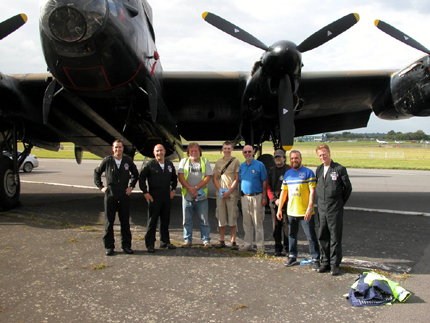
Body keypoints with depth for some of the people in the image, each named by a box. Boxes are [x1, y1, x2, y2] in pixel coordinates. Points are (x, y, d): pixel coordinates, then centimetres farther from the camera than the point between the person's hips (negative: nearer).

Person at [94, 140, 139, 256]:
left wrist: (131, 186, 9)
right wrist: (101, 187, 5)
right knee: (109, 221, 4)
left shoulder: (128, 160, 2)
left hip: (124, 195, 1)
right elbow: (97, 172, 12)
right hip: (110, 195, -1)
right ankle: (109, 246, 12)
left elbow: (135, 174, 18)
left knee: (125, 221, 7)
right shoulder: (107, 161, -2)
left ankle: (126, 245, 16)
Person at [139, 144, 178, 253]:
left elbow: (174, 178, 22)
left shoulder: (169, 164, 9)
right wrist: (145, 192, -7)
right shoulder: (150, 164, -5)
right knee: (152, 221, 0)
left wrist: (173, 189, 11)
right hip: (154, 197, -4)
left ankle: (165, 241, 23)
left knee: (165, 220, 11)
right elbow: (141, 178, -2)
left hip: (167, 197, 5)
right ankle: (150, 244, 6)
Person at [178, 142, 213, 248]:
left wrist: (196, 188, -14)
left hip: (201, 197, -1)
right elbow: (180, 177, -2)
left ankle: (206, 240, 12)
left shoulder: (205, 162, 7)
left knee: (204, 220, 2)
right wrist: (190, 188, -15)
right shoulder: (183, 161, 9)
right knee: (187, 220, 6)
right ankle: (187, 240, 17)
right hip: (187, 196, 1)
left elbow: (208, 177, -2)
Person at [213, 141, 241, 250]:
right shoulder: (218, 162, 13)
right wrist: (220, 190, -4)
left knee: (232, 217, -2)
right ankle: (221, 241, 14)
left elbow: (237, 179, -5)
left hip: (232, 193, -4)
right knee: (221, 217, 6)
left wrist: (229, 191, -13)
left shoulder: (236, 161, 0)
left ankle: (233, 241, 4)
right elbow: (215, 178, 11)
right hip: (220, 194, 4)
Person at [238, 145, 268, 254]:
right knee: (246, 222, 10)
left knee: (258, 223, -1)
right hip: (245, 197, 5)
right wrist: (241, 196, 10)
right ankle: (248, 244, 20)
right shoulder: (242, 166, 11)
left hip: (256, 196, -5)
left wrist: (264, 197, -9)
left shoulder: (259, 165, -4)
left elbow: (264, 182, -5)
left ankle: (260, 245, 7)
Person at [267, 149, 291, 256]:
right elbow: (268, 187, 11)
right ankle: (278, 249, 16)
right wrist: (274, 199, -2)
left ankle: (288, 248, 9)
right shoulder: (271, 171, 13)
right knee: (276, 227, 7)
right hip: (274, 203, 4)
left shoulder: (289, 170, 0)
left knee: (286, 226, -4)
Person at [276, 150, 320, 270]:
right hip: (291, 211, 5)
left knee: (311, 236, 0)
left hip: (305, 212, -5)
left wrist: (310, 208, -18)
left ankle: (316, 259, 8)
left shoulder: (308, 172, -5)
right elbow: (284, 192, 16)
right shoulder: (287, 174, 11)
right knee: (291, 235, 15)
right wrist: (279, 208, 12)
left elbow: (312, 191, -10)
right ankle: (292, 256, 28)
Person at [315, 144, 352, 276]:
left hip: (335, 209, -5)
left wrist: (340, 203, 4)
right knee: (322, 237, 9)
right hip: (321, 208, 5)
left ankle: (335, 264, 8)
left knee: (335, 237, 0)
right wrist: (321, 201, 10)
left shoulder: (339, 169, -5)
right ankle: (325, 262, 19)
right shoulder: (319, 169, 10)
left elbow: (348, 188, 0)